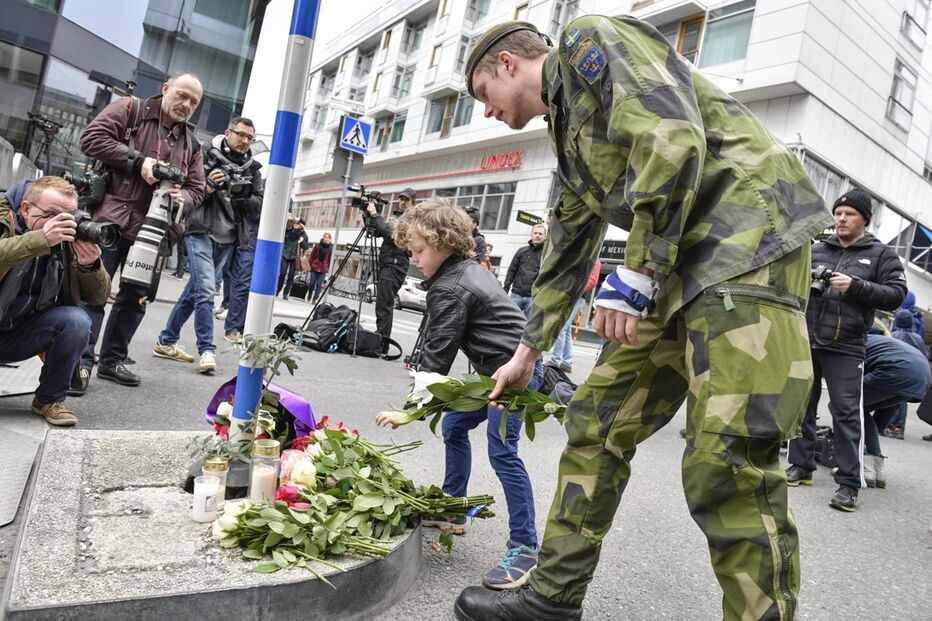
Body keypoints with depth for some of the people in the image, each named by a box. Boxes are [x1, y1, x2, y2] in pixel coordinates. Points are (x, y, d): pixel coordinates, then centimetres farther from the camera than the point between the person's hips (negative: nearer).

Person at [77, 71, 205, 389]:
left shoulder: (191, 143, 17)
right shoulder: (129, 109, 4)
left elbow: (196, 189, 16)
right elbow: (92, 138, -7)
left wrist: (182, 198, -7)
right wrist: (138, 161, -14)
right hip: (111, 219, -5)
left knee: (135, 297, 9)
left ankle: (113, 360, 21)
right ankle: (81, 360, 2)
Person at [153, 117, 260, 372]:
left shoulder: (252, 169, 12)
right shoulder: (206, 157, -2)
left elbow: (258, 202, 7)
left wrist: (233, 197, -7)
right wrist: (207, 187, -19)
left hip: (227, 239, 5)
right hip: (201, 232, -5)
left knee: (194, 290, 12)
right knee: (206, 291, -15)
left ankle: (167, 341, 23)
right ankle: (207, 349, -9)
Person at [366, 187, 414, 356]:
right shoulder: (394, 216, 22)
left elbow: (391, 233, -18)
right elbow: (375, 231, 19)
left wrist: (375, 215, -15)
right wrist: (369, 215, 5)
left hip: (395, 265, -8)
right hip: (385, 263, 8)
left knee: (384, 304, -14)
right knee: (383, 304, 7)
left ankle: (382, 346, -14)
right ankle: (380, 341, 12)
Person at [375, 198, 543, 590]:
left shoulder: (449, 288, -17)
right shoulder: (468, 269, 12)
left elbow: (437, 355, -18)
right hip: (497, 367, 11)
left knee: (501, 449, -14)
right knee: (454, 427, 16)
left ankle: (524, 548, -6)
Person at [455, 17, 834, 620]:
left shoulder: (588, 38, 0)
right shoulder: (568, 130, 25)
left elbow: (672, 137, -17)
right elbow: (568, 252, 28)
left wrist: (636, 274, -15)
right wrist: (527, 353, 31)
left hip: (747, 236, -9)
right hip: (676, 270, 9)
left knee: (726, 461, -16)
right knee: (597, 424, 7)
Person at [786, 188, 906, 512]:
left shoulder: (881, 254, 7)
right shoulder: (816, 250, 13)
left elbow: (896, 294, -3)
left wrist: (855, 286, -16)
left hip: (845, 348, -3)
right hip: (805, 341, 3)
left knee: (846, 412, -4)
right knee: (802, 405, 9)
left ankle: (849, 483, 1)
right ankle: (801, 465, 21)